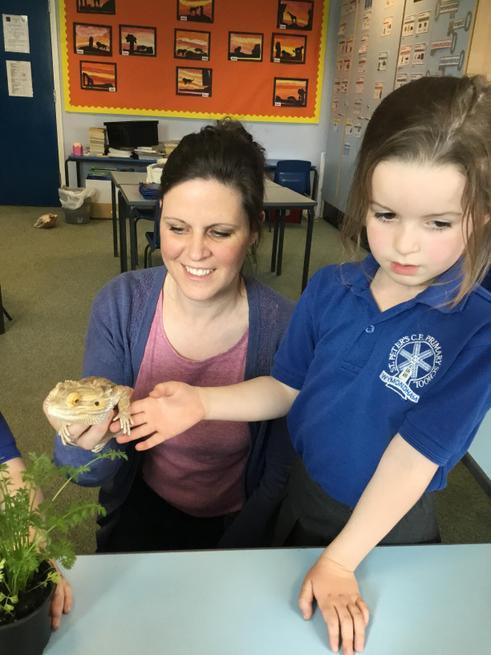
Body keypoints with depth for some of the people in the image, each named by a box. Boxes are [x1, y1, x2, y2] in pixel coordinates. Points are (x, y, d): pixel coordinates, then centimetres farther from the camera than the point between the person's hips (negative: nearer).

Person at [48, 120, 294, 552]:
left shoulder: (283, 327, -22)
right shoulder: (120, 304, -16)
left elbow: (279, 473, -8)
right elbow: (95, 471, -13)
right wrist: (85, 443, -33)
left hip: (235, 520, -1)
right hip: (144, 504, 2)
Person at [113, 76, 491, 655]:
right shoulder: (328, 289, -13)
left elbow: (412, 457, -24)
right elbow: (287, 389, -4)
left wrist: (340, 561, -19)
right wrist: (202, 403, -18)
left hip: (387, 526, -3)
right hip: (302, 496, 4)